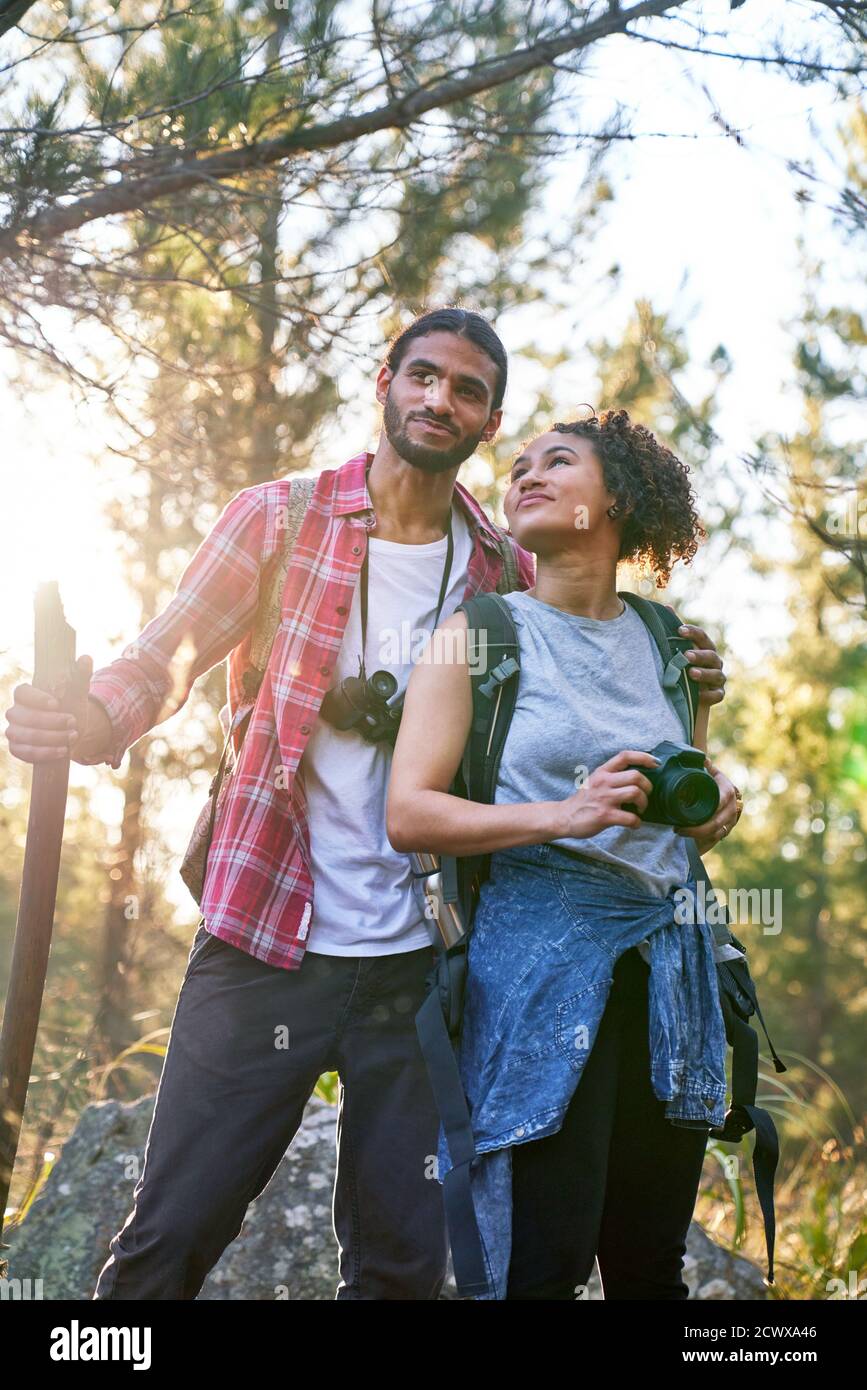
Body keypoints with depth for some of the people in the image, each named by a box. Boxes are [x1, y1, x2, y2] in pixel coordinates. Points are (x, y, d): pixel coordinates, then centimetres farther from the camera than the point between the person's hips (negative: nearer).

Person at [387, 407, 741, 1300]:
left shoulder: (669, 648, 15)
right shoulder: (478, 636, 2)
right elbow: (408, 814, -7)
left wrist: (716, 805, 3)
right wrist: (560, 815, -19)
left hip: (664, 958, 5)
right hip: (539, 949, -4)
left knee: (652, 1265, 7)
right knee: (545, 1265, -10)